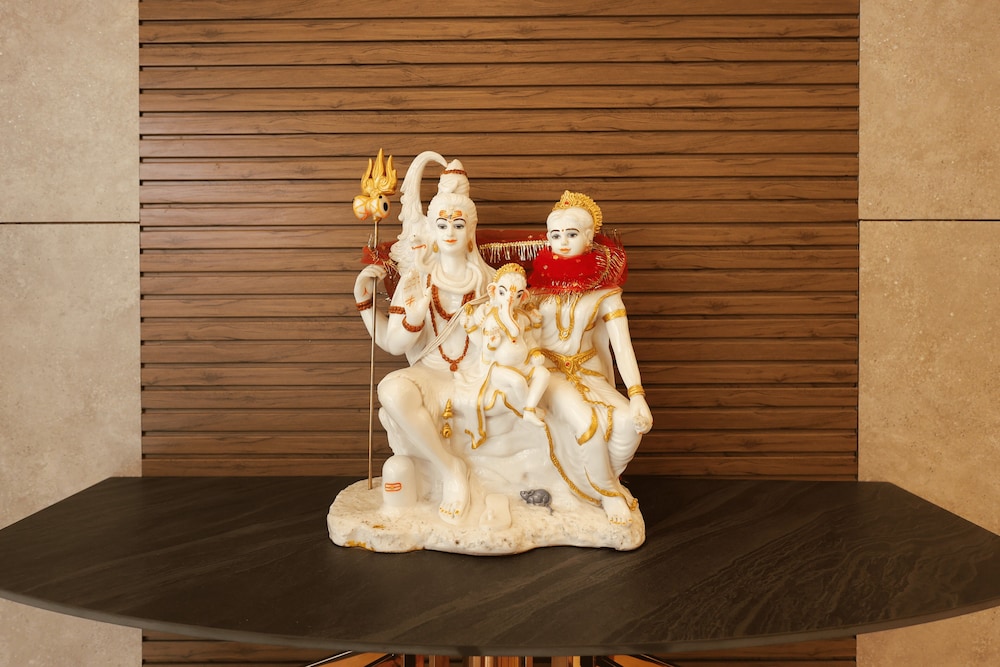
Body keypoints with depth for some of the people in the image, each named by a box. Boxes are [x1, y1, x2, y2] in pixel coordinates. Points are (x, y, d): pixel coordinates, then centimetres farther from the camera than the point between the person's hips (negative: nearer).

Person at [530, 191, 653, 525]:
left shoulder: (604, 293, -1)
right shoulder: (538, 287, 1)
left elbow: (622, 347, -10)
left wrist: (637, 396, -22)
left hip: (589, 374, 2)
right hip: (548, 372, -1)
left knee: (628, 421, -26)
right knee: (587, 423, -30)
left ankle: (600, 481, 3)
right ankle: (609, 493, -4)